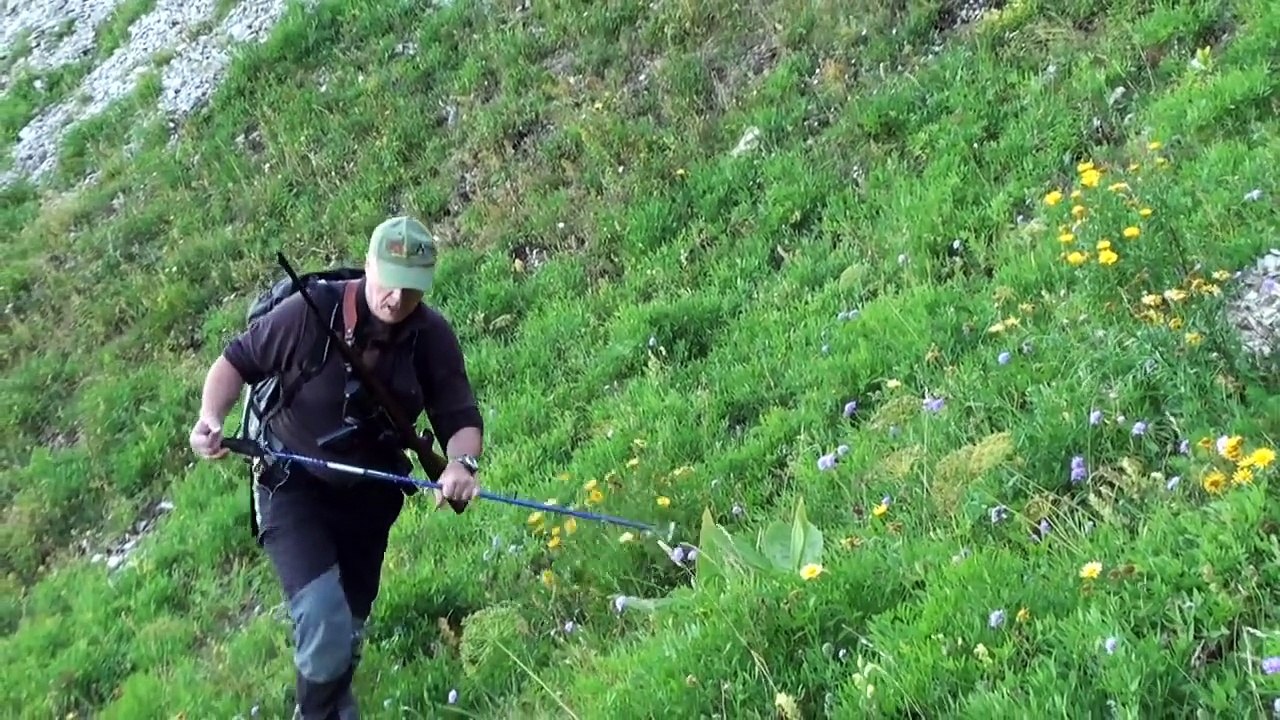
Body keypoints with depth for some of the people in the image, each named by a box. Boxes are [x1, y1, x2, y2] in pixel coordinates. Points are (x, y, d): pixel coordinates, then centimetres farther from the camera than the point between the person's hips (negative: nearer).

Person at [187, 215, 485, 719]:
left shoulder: (433, 337, -14)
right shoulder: (310, 311, -25)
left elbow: (460, 418, -9)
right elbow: (238, 360, -11)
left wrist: (462, 462, -32)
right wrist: (211, 417, -29)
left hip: (370, 497, 4)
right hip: (293, 488, -4)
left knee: (348, 632, 20)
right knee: (325, 625, -21)